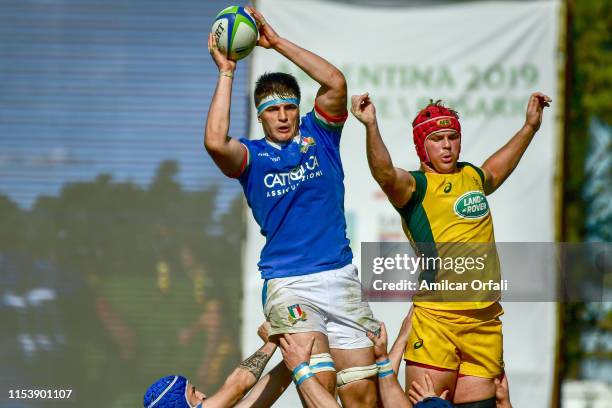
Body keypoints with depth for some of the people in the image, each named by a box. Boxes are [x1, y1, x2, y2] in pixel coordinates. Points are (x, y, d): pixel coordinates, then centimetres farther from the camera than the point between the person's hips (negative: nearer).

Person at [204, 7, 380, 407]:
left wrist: (277, 41, -5)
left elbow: (336, 82, -4)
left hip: (340, 276, 3)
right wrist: (226, 72, -10)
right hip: (289, 284, -3)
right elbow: (215, 142, -18)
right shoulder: (252, 156, 4)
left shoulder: (318, 134, 11)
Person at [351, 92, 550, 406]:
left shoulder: (473, 176, 18)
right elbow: (385, 174, -24)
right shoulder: (416, 185, -1)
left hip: (485, 321, 6)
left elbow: (495, 170, 42)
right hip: (436, 318, -6)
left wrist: (530, 126, 48)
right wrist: (371, 126, -38)